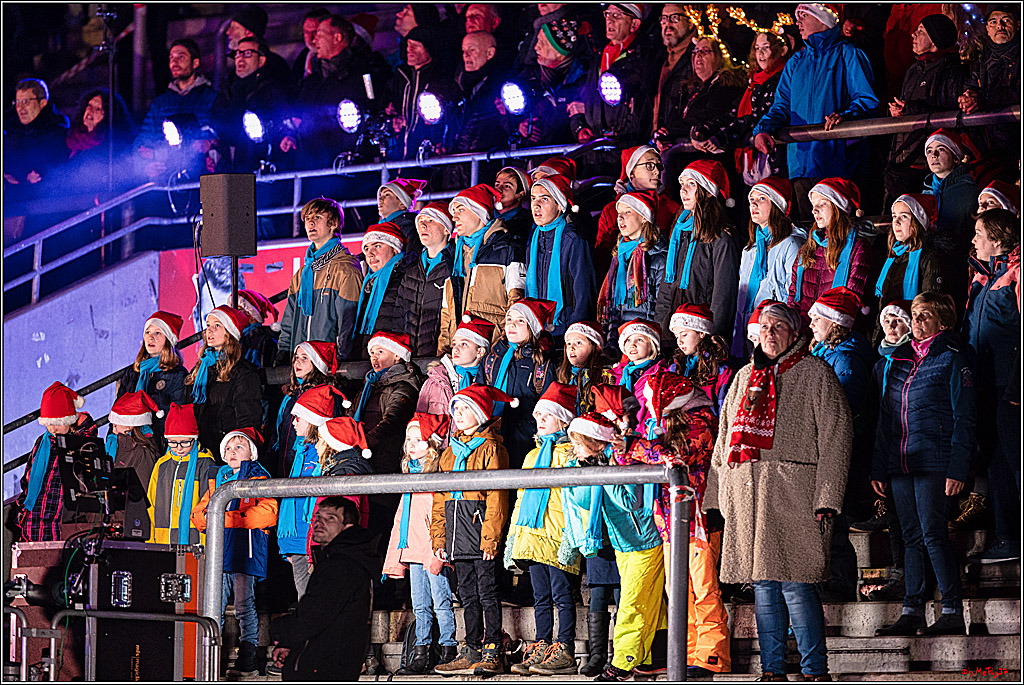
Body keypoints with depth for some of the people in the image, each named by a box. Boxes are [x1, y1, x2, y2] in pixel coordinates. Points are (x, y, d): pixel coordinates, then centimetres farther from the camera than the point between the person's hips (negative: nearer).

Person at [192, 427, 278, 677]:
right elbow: (198, 512, 21)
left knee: (244, 606, -5)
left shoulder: (259, 479, 3)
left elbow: (267, 513, -12)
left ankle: (247, 659, -1)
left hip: (245, 550, -6)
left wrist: (227, 518, -15)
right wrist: (206, 519, -5)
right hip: (218, 551, 6)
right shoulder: (217, 479, 23)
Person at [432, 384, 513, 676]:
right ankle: (473, 652, 13)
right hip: (457, 537, 7)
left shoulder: (490, 448, -3)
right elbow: (439, 499, 20)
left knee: (487, 592, -6)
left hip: (481, 530, -7)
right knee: (468, 595, 9)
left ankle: (493, 654, -5)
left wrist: (491, 537, -17)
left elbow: (496, 496, -11)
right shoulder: (450, 452, 19)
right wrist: (439, 538, 12)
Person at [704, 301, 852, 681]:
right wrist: (715, 496, 15)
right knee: (763, 585, 6)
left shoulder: (815, 374, 3)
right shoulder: (745, 377, 20)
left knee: (795, 584, -10)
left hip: (793, 492, -6)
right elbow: (724, 439, 23)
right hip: (746, 492, 6)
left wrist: (826, 497, -12)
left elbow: (835, 438, -4)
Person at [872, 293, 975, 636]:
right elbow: (885, 417, 19)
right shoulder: (899, 360, 16)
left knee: (933, 534, -11)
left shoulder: (951, 360, -3)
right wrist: (878, 467, 14)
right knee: (912, 537, 7)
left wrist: (957, 469, -14)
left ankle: (953, 612, -8)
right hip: (899, 463, 6)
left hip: (933, 462, -6)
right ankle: (912, 612, 10)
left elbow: (964, 419, -7)